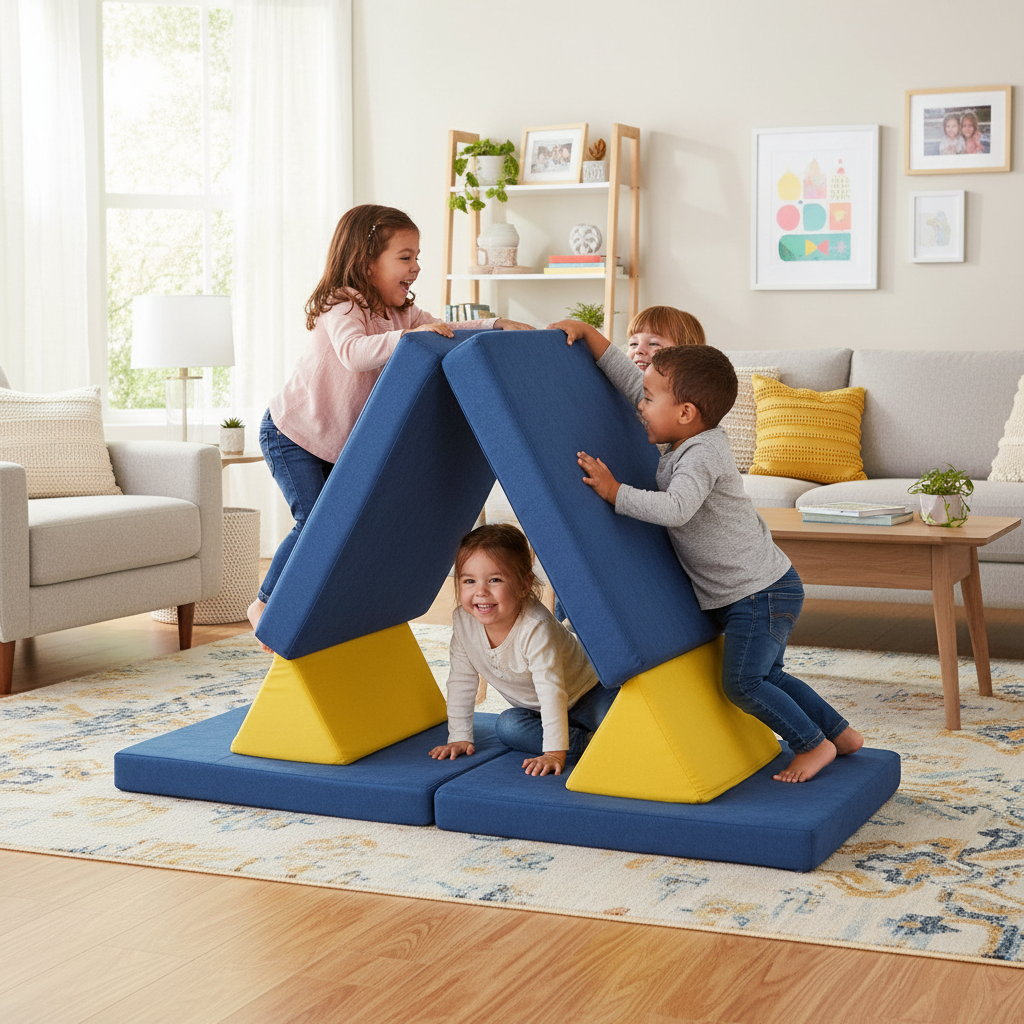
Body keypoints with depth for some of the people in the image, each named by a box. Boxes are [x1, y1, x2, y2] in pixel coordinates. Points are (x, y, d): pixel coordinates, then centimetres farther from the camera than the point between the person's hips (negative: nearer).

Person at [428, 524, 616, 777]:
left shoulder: (536, 627, -37)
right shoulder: (463, 621, -19)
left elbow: (551, 690, -39)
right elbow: (461, 681, -7)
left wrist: (554, 753, -42)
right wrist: (459, 737, -8)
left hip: (586, 695, -7)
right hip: (533, 708, 7)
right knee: (507, 727, -23)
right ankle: (586, 742, -13)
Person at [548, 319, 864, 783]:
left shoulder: (703, 453, -22)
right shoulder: (687, 442, 5)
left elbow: (675, 509, -38)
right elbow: (628, 378, 11)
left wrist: (615, 492, -30)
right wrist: (586, 332, 8)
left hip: (762, 592, -10)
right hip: (746, 594, 10)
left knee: (742, 681, -11)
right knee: (766, 677, 18)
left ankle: (813, 744, 4)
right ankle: (839, 732, 28)